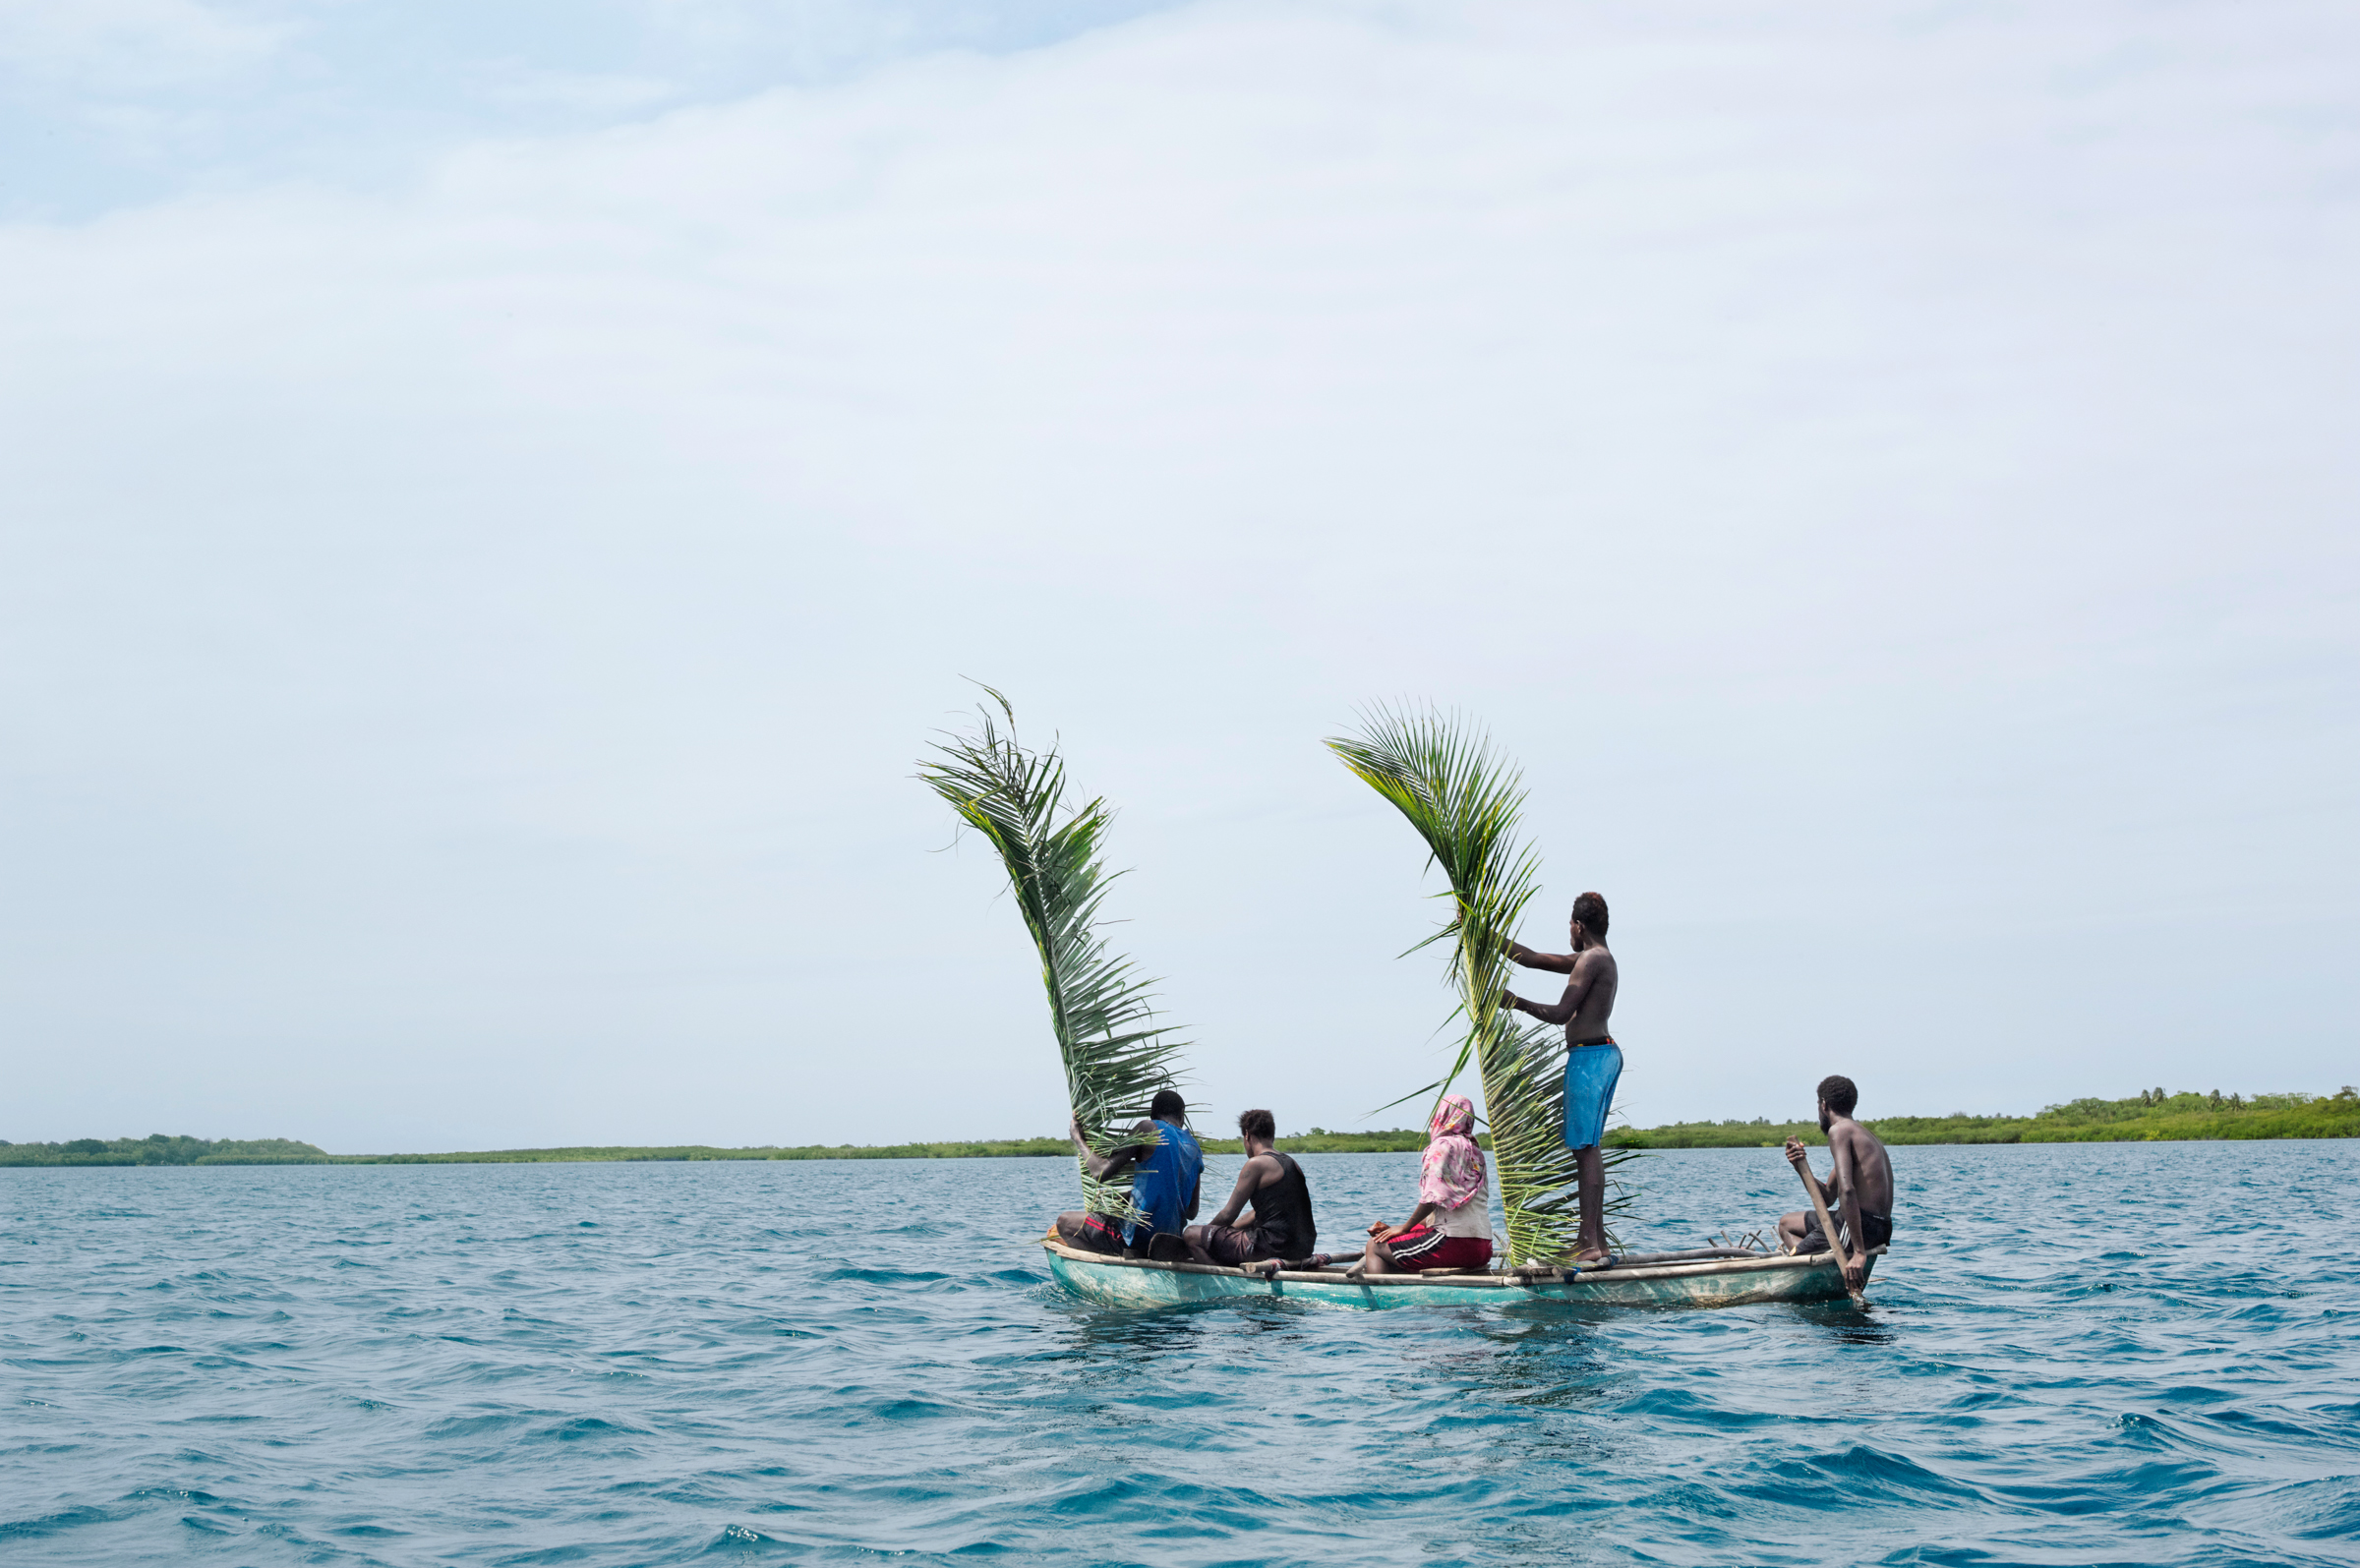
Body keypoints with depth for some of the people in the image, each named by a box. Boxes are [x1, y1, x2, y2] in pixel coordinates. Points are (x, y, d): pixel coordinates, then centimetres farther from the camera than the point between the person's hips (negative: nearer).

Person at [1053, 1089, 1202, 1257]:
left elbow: (1101, 1173, -12)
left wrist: (1078, 1139, 5)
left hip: (1140, 1236, -8)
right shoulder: (1195, 1147, 11)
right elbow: (1191, 1213, 15)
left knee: (1064, 1222, 7)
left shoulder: (1149, 1129, -7)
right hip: (1172, 1241, 8)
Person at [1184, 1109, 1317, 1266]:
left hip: (1274, 1247, -9)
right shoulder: (1291, 1163, 17)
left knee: (1190, 1235, -6)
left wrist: (1207, 1230, 12)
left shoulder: (1256, 1164, -9)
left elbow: (1228, 1214, -7)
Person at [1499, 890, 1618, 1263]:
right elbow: (1534, 959, 24)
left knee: (1585, 1148, -11)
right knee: (1588, 1148, 13)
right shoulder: (1595, 959, 20)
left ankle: (1589, 1242, -15)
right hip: (1603, 1054, 10)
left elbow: (1561, 1013, -16)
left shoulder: (1592, 960, -11)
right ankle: (1597, 1238, 14)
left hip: (1589, 1057, -10)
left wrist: (1517, 1003, -6)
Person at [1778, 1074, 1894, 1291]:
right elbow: (1828, 1197, 23)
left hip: (1860, 1226, -10)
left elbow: (1847, 1190, -25)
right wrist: (1802, 1167, 6)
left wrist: (1859, 1251, -29)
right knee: (1787, 1224, 25)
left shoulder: (1839, 1130, -11)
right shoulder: (1865, 1135, 21)